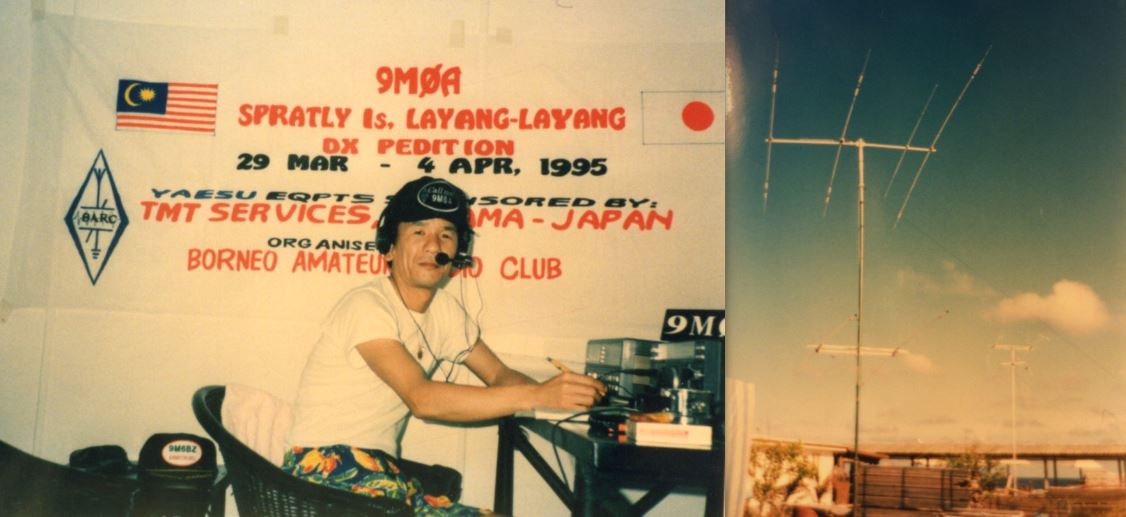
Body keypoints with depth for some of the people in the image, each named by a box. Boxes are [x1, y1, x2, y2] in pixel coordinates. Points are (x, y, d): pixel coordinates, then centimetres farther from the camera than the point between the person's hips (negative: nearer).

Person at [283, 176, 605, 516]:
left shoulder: (445, 310, 8)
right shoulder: (367, 306, -16)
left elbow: (499, 375, 12)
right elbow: (421, 397, -28)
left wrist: (561, 392, -11)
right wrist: (537, 395, -34)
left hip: (383, 472, 7)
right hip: (325, 467, -7)